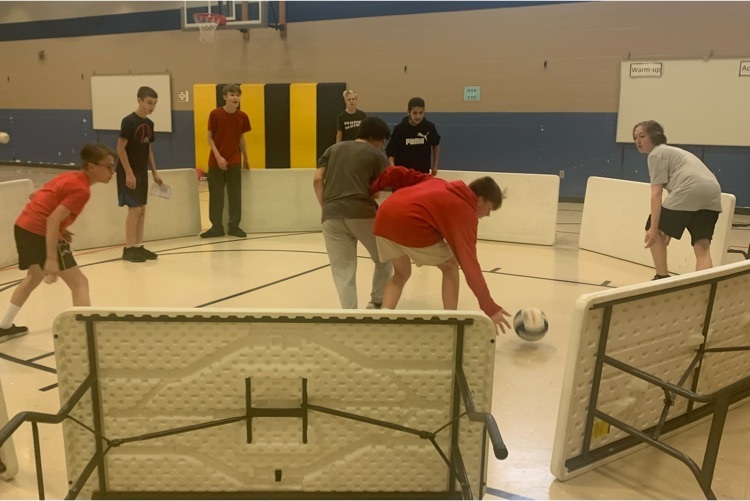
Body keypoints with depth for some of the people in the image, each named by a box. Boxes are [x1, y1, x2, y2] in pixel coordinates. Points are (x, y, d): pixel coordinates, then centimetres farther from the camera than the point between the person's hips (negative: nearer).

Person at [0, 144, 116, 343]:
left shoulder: (71, 177, 11)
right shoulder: (81, 190, -17)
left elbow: (41, 198, 18)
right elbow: (53, 220, -25)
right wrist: (51, 259, -28)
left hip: (24, 224, 10)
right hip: (39, 231, -10)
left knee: (35, 276, 32)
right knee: (79, 283, -9)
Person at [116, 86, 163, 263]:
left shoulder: (149, 123, 9)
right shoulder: (129, 121, -14)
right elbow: (121, 148, -16)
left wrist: (154, 172, 13)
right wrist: (129, 173, -19)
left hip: (142, 172, 8)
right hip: (129, 173, -8)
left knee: (142, 209, 9)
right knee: (134, 209, -8)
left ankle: (138, 246, 16)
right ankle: (128, 248, 0)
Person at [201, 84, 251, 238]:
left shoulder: (242, 116, -1)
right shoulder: (215, 114, -8)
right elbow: (210, 138, -4)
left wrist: (246, 159, 16)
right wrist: (218, 157, -13)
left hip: (234, 162, 2)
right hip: (216, 161, -2)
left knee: (235, 195, 4)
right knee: (216, 195, 3)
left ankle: (234, 226, 14)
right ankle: (216, 227, 12)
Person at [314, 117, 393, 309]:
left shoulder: (334, 149, 22)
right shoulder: (376, 155, 11)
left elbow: (317, 179, 11)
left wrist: (326, 208, 12)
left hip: (332, 216, 3)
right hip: (362, 213, -3)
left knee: (343, 271, 7)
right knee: (384, 260, 20)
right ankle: (377, 303, 27)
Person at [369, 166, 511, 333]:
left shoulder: (440, 184, 28)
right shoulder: (465, 212, 8)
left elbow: (399, 174, 21)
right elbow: (469, 263, 1)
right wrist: (489, 307, 4)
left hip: (384, 218, 7)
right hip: (412, 226, -7)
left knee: (401, 273, 27)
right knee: (450, 267, 17)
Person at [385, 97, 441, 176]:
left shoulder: (429, 127, -10)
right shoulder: (400, 128, -14)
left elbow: (436, 145, 10)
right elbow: (390, 150, -8)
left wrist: (435, 165, 12)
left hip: (423, 170, 1)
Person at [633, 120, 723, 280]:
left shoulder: (656, 154, 6)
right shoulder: (672, 152, 34)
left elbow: (656, 194, -5)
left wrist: (654, 228, -9)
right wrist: (669, 229, 31)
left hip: (690, 192, -8)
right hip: (712, 194, 8)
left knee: (654, 230, 12)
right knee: (702, 248, 5)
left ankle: (662, 279, 16)